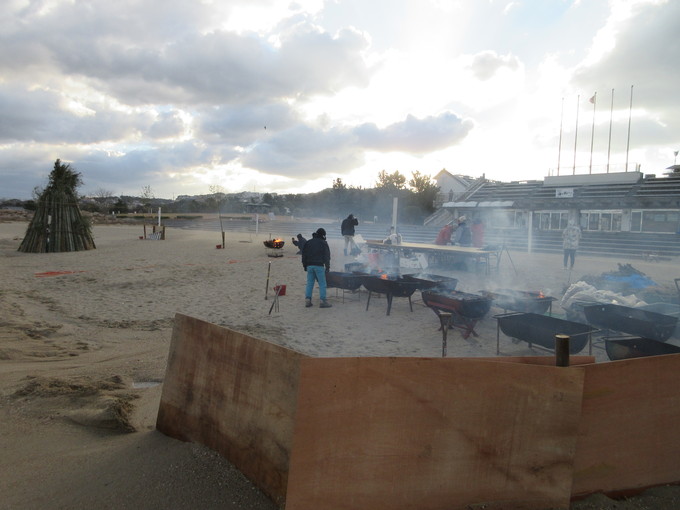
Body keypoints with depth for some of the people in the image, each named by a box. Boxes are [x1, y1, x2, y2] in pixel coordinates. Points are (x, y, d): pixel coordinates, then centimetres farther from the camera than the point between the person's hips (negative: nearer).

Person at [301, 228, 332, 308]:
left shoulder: (308, 243, 15)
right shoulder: (323, 243, 1)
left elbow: (304, 255, 15)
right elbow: (327, 256, -2)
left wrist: (305, 265, 20)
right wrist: (327, 267, 3)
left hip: (309, 265, 5)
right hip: (319, 265, -5)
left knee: (309, 283, 9)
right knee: (322, 283, -2)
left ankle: (307, 300, 5)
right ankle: (323, 301, -5)